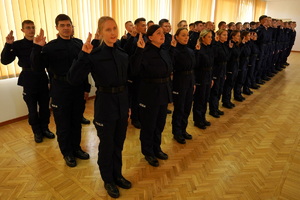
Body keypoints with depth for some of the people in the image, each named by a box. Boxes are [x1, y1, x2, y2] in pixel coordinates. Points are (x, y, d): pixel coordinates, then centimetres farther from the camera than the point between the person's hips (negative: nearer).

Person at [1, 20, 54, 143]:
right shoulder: (18, 45, -1)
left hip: (42, 78, 2)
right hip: (29, 80, -1)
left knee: (45, 107, 8)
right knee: (32, 109, 8)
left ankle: (45, 128, 27)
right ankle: (37, 132, 25)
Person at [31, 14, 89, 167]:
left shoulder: (79, 44, 1)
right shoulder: (50, 46, -6)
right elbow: (38, 67, -12)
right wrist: (37, 48, -22)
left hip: (78, 88, 3)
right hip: (61, 90, -2)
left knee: (76, 121, 15)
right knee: (63, 123, 10)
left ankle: (76, 148, 35)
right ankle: (67, 153, 29)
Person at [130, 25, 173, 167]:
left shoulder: (165, 52, 7)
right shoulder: (145, 52, -14)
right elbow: (135, 70, -30)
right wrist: (139, 50, -33)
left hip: (163, 92, 7)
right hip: (149, 93, -7)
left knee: (160, 123, 18)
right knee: (148, 124, 9)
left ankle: (156, 148, 39)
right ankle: (148, 152, 30)